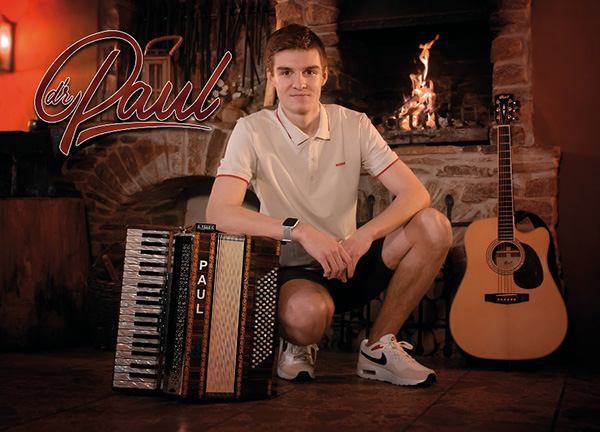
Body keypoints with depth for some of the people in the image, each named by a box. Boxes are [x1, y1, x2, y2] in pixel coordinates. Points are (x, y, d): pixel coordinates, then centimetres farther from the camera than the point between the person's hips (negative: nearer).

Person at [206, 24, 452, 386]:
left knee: (434, 226, -19)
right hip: (295, 271, -4)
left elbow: (415, 193, -8)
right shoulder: (253, 132, -9)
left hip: (350, 263, 4)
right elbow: (219, 213, -22)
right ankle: (297, 347, 2)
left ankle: (379, 347, -4)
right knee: (306, 313, -39)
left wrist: (365, 235, -27)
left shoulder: (354, 125, -1)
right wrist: (301, 231, -33)